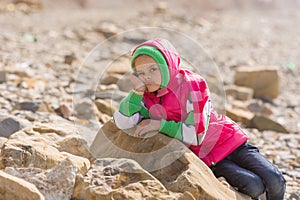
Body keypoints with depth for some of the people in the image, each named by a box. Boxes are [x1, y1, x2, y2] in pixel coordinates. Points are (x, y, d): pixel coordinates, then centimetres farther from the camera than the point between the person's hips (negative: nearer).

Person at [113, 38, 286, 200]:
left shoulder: (193, 84, -16)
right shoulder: (146, 97, -3)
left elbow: (197, 135, -20)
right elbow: (123, 123, -20)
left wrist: (159, 125, -19)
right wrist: (138, 89, -25)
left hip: (231, 141, -1)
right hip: (208, 158, 1)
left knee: (275, 181, -16)